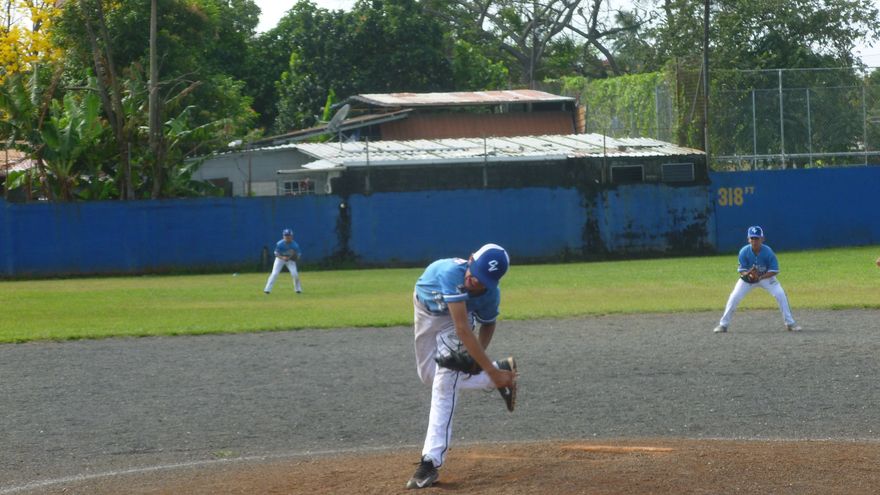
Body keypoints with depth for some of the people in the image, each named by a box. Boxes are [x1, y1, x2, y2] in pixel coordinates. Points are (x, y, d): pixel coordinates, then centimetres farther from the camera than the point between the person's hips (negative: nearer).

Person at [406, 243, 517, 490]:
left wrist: (477, 355, -25)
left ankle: (431, 462, -19)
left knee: (444, 381, -15)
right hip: (426, 309, 0)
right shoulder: (452, 273, -45)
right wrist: (490, 371, -44)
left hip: (456, 312, 0)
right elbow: (462, 329, -46)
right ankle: (501, 371, 25)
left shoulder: (490, 295, -31)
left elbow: (487, 324, -7)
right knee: (429, 376, 9)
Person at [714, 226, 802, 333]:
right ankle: (723, 324, 1)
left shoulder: (768, 252, -28)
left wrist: (760, 277, -36)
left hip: (766, 276, -1)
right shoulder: (744, 252, -25)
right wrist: (748, 274, -41)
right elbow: (741, 271, -18)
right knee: (734, 297, -13)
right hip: (748, 277, 1)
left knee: (780, 294, -18)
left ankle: (790, 323, -4)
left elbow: (774, 271, -22)